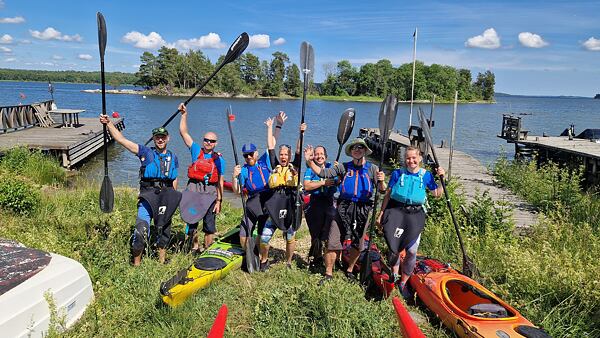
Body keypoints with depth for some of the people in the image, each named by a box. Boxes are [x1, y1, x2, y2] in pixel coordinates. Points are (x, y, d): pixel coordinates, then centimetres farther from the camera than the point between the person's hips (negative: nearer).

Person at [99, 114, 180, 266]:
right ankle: (136, 264, 4)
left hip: (165, 198, 3)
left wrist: (172, 200, 15)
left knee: (164, 231, 12)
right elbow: (121, 139, -3)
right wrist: (109, 123, -12)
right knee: (141, 231, -12)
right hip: (147, 197, -3)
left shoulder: (173, 158, 14)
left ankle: (162, 263, 28)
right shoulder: (145, 152, 5)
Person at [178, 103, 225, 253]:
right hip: (193, 190, 1)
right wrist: (184, 114, -3)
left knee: (209, 226, 3)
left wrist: (219, 201, -3)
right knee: (191, 221, 9)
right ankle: (195, 248, 28)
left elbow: (220, 182, 1)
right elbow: (183, 132, 3)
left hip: (210, 193, -1)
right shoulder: (196, 151, 6)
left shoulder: (219, 160, 2)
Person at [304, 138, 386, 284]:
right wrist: (310, 161, -15)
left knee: (357, 244, 12)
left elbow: (382, 190, -2)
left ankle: (349, 270, 34)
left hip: (363, 210, 1)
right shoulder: (343, 167, 6)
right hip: (343, 207, 0)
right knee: (333, 242, -4)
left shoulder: (372, 168, 5)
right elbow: (323, 173, -2)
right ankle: (328, 273, 12)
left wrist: (381, 181, -24)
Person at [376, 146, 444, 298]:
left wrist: (442, 178, -2)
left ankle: (403, 283, 15)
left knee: (412, 251, -4)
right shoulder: (397, 174, 2)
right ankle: (394, 277, 25)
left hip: (415, 215, 1)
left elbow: (437, 194, 11)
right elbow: (387, 195, 5)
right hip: (396, 212, -1)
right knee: (395, 249, 0)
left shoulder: (426, 175, 5)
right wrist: (381, 214, 3)